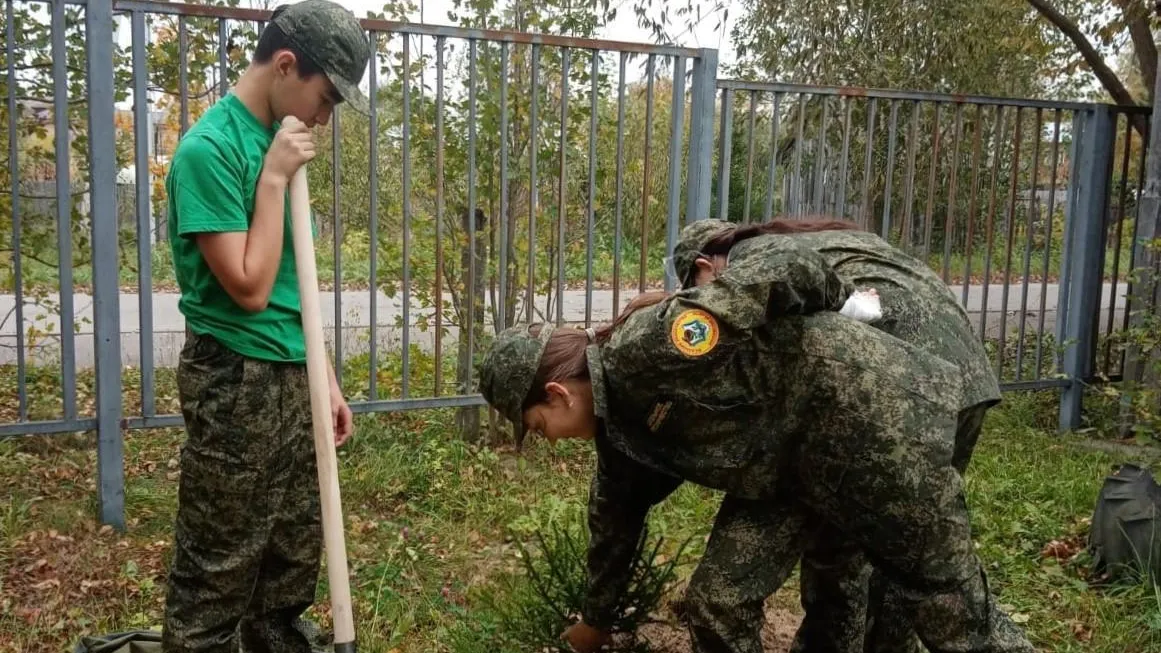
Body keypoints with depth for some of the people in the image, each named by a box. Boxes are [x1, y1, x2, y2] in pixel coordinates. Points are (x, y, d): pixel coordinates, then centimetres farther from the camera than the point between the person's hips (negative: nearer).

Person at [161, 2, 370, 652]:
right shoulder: (211, 148, -15)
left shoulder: (279, 141, 10)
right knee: (218, 572, 4)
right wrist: (275, 178, -16)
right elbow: (250, 288, -19)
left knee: (296, 556, 17)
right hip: (236, 383, -8)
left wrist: (325, 378, 15)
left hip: (292, 379, 8)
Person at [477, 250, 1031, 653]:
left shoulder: (643, 350, -25)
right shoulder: (618, 426, 5)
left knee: (950, 603, 3)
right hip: (785, 464, 8)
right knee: (716, 604, 1)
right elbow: (614, 521, 21)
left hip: (864, 410, -8)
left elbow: (773, 280, -24)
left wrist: (834, 298, -4)